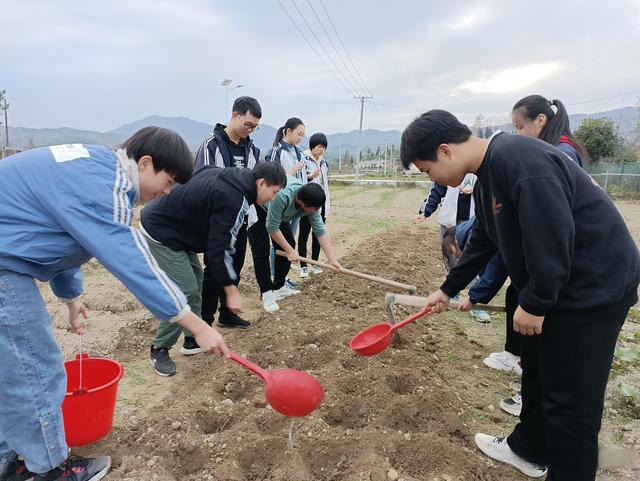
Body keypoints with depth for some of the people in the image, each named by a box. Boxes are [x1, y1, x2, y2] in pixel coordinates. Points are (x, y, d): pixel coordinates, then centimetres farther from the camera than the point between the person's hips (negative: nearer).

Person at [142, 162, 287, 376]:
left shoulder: (226, 176, 3)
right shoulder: (232, 199, -26)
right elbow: (218, 250, -24)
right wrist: (231, 291, -16)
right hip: (160, 233, -10)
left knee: (196, 279, 12)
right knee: (185, 290, -9)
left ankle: (192, 340, 22)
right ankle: (159, 350, 7)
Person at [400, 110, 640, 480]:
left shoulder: (519, 159, -26)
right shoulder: (488, 174, 6)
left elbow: (553, 238, -30)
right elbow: (482, 241, 17)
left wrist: (534, 304, -18)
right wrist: (448, 289, 24)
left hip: (594, 287, -10)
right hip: (553, 287, 10)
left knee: (571, 399, 1)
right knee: (536, 373, 22)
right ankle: (529, 449, 42)